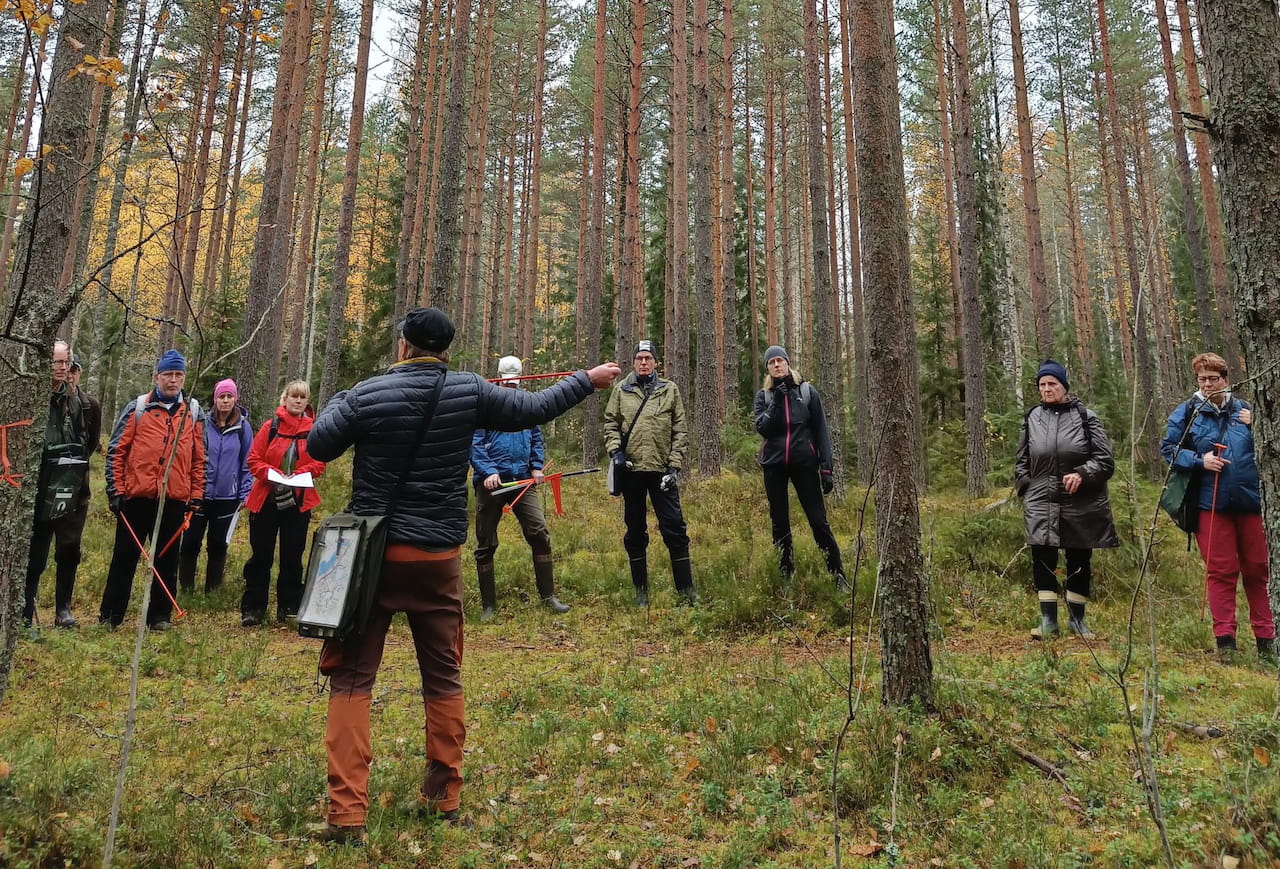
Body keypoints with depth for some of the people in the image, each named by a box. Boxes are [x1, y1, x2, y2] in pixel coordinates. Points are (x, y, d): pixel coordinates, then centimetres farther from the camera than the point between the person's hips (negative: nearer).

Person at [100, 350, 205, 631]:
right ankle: (110, 615, 17)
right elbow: (116, 451, 2)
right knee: (124, 556, 7)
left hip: (175, 499, 2)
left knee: (167, 560, 8)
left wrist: (196, 496, 5)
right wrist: (115, 490, -4)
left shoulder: (194, 413, 9)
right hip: (137, 496, -1)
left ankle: (160, 615, 18)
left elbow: (199, 459, 10)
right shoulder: (137, 408, 3)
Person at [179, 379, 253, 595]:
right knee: (190, 541, 5)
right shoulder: (203, 423, -4)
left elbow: (247, 463, 2)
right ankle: (186, 587, 19)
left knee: (218, 544, 12)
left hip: (227, 497, 1)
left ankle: (212, 590, 23)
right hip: (199, 493, 0)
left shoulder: (243, 427, -2)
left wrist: (245, 493, -1)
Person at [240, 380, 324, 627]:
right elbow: (254, 459, -2)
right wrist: (272, 473, -18)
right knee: (261, 555, 4)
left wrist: (300, 474, -15)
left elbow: (319, 463, 2)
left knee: (292, 556, 7)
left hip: (299, 502, 1)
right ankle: (252, 608, 13)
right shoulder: (271, 426, 1)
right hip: (266, 499, -1)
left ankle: (289, 607, 17)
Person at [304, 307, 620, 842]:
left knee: (351, 678, 6)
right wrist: (587, 380, 20)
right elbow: (532, 408, 6)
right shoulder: (469, 392, -3)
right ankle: (445, 798, 24)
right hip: (439, 557, 1)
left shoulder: (368, 393, -5)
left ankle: (346, 815, 4)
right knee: (443, 678, 14)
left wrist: (338, 401, 22)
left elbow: (318, 446, 3)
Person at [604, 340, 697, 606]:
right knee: (635, 532, 10)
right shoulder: (621, 391, 8)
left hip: (661, 470, -1)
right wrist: (615, 451, -9)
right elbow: (610, 424, 8)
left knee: (674, 529, -2)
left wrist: (675, 466, -5)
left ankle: (686, 590, 8)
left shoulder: (670, 390, 6)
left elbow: (680, 432, 3)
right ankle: (641, 591, 22)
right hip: (631, 470, 1)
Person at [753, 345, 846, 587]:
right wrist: (776, 403, -17)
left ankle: (838, 575, 3)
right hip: (774, 464, 2)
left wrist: (826, 467, -4)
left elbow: (821, 431, 2)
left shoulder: (807, 391, 3)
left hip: (804, 462, -2)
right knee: (779, 522, 7)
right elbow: (762, 428, -8)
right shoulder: (763, 396, 6)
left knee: (818, 520, -5)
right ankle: (786, 575, 17)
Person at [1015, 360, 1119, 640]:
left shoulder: (1085, 417, -2)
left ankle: (1077, 619, 24)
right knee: (1042, 559, -6)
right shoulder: (1032, 418, 6)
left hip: (1081, 504, -1)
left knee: (1079, 561, 10)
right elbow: (1021, 461, 16)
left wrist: (1082, 474, -20)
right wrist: (1027, 489, 5)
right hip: (1041, 504, 1)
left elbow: (1105, 460, -3)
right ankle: (1048, 620, 5)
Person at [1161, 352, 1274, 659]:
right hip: (1211, 503, -2)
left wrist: (1254, 428, -5)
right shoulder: (1186, 412, 3)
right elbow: (1168, 448, 2)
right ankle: (1225, 639, 8)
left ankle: (1265, 638, 17)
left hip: (1250, 500, 2)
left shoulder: (1245, 410, 8)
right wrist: (1199, 460, -13)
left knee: (1257, 569, 7)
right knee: (1221, 571, 2)